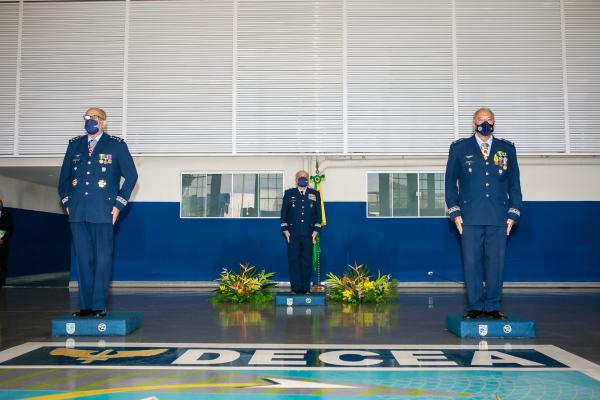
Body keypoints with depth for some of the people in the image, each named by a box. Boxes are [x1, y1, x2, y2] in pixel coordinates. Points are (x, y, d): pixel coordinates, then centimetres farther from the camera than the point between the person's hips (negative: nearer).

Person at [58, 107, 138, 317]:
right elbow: (64, 176, 23)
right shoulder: (74, 144, 15)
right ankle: (85, 304, 14)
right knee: (83, 259, 6)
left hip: (103, 212, -4)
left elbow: (131, 175, 2)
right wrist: (66, 201, 13)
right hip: (77, 213, 4)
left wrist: (119, 204, -3)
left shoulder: (116, 145, 4)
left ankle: (99, 305, 5)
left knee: (102, 259, -1)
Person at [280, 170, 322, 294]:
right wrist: (285, 230, -1)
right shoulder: (289, 193, 8)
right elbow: (284, 213, 7)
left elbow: (318, 213, 10)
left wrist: (316, 230, 1)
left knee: (307, 260, 2)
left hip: (308, 234, 1)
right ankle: (296, 287, 4)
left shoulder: (315, 194, 11)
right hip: (292, 233, -1)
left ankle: (306, 287, 9)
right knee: (293, 260, -2)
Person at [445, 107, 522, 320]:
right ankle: (474, 306, 11)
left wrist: (513, 213, 6)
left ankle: (493, 306, 14)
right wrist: (454, 212, 1)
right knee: (471, 262, 0)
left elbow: (514, 183, 14)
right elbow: (450, 181, 9)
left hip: (499, 218, 1)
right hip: (470, 217, -1)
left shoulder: (507, 148, 13)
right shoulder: (459, 148, 9)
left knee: (496, 262, 3)